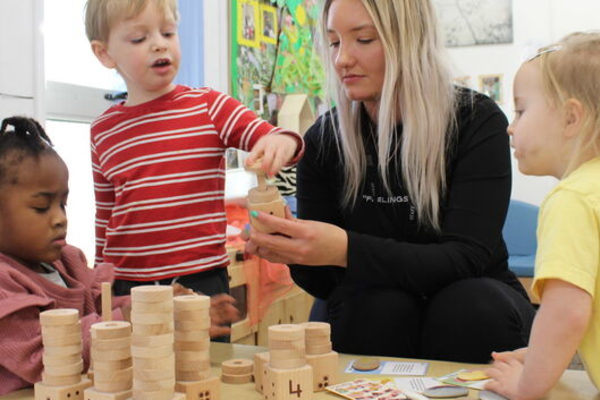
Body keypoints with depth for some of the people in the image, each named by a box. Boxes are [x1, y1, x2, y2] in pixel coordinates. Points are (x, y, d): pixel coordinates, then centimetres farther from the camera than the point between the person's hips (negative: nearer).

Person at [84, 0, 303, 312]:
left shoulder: (209, 107, 0)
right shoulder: (103, 131, 7)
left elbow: (269, 140, -7)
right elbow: (105, 217, 15)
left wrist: (282, 143, -31)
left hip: (201, 281, -2)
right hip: (125, 286, 2)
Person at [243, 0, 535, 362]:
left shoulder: (477, 122, -13)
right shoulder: (324, 139, -6)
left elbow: (466, 259, -24)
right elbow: (324, 281, -4)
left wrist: (346, 250, -38)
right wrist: (296, 251, -27)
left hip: (477, 304, 0)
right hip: (371, 313, 1)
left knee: (468, 305, -33)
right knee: (379, 306, -31)